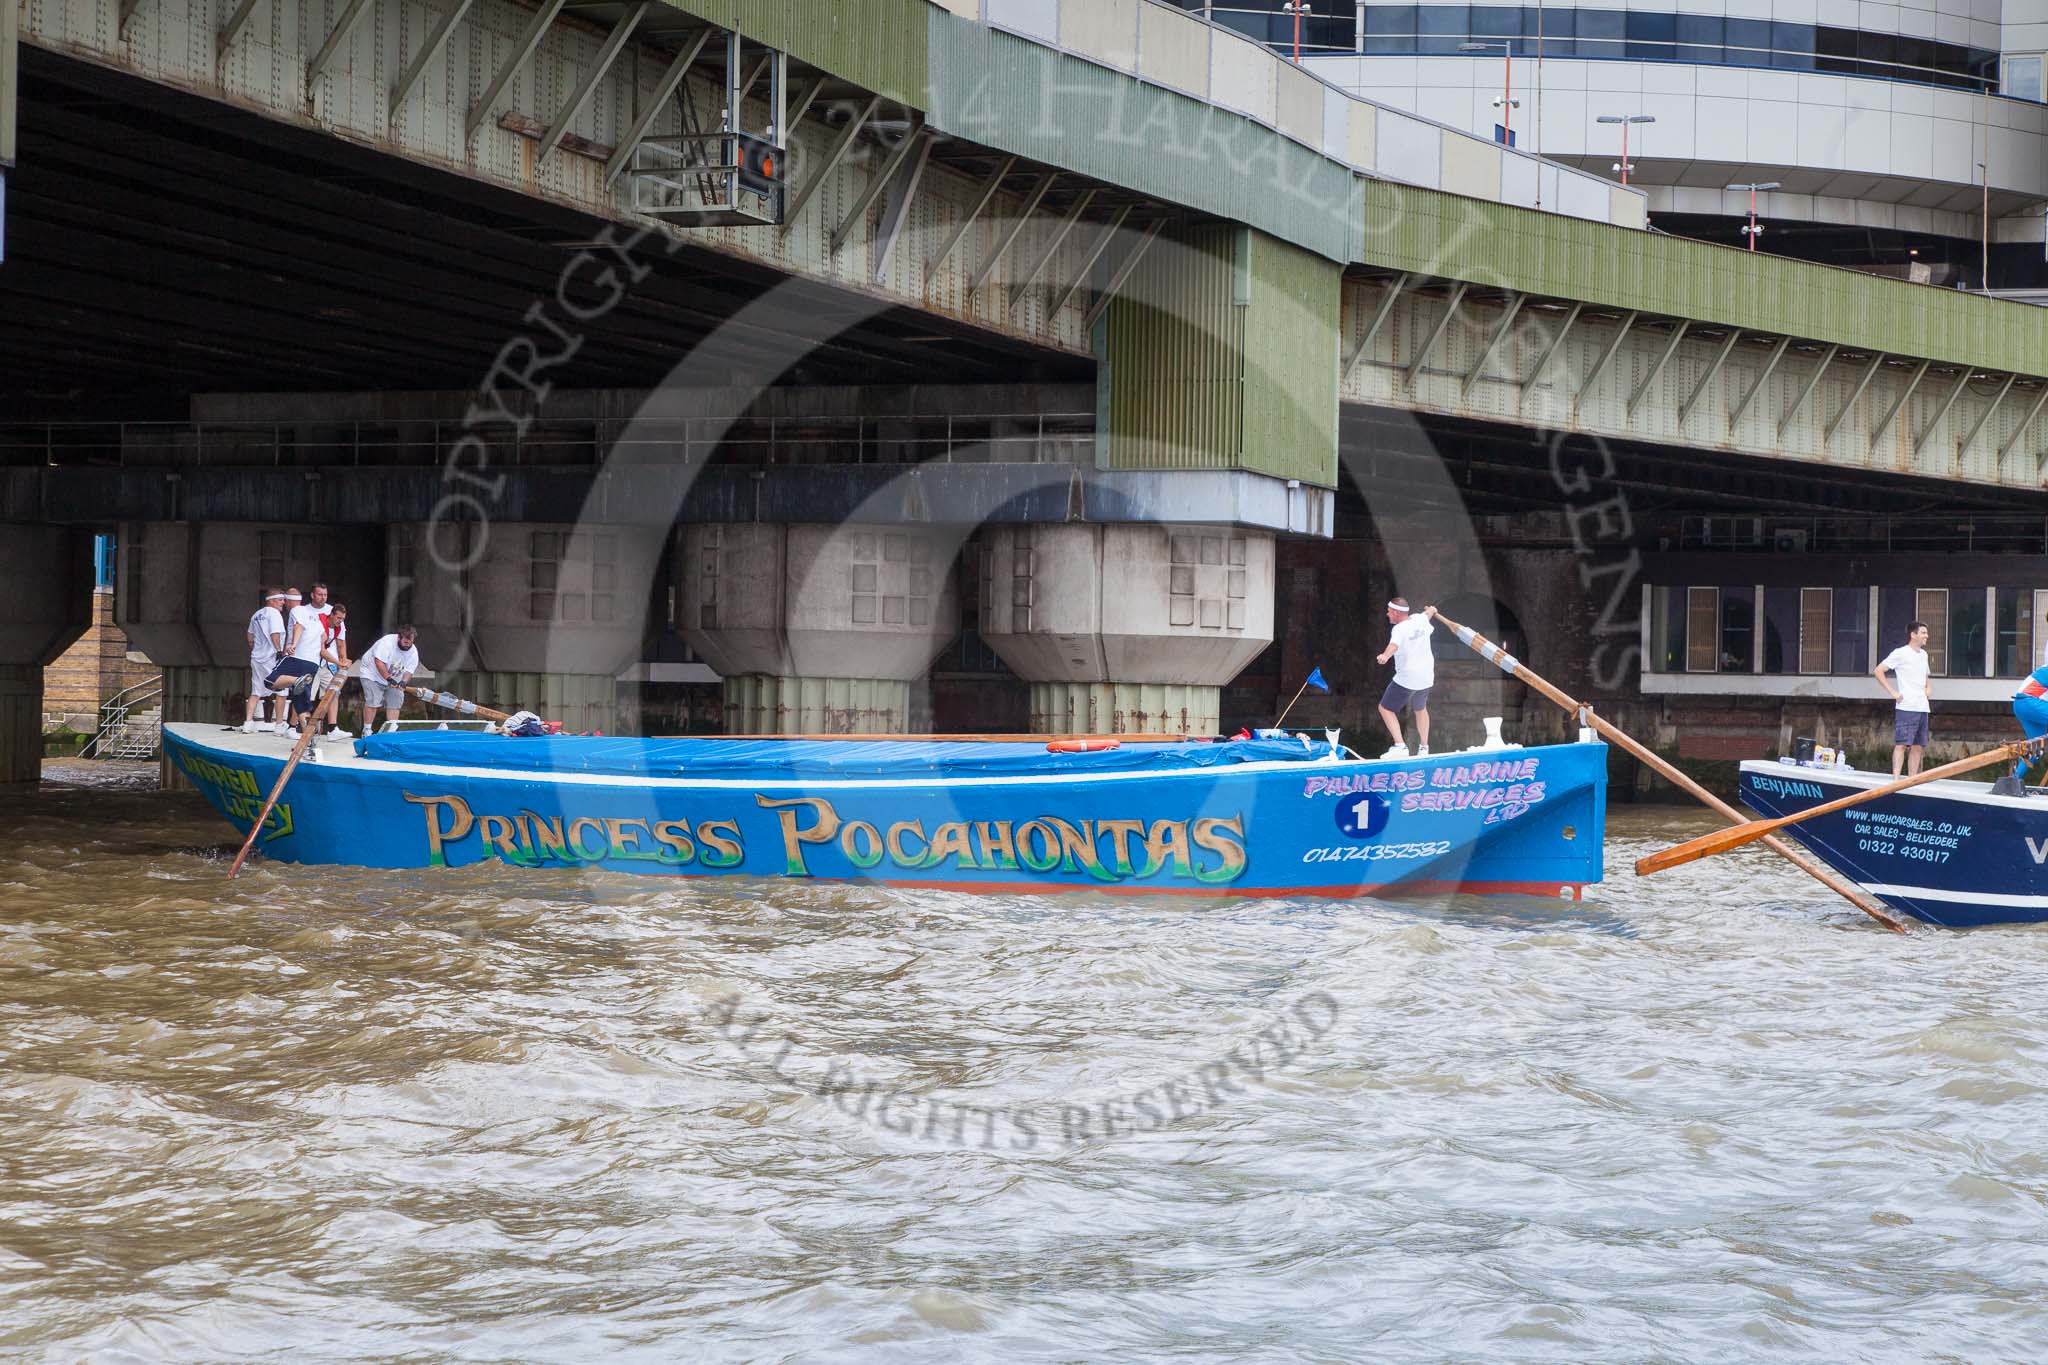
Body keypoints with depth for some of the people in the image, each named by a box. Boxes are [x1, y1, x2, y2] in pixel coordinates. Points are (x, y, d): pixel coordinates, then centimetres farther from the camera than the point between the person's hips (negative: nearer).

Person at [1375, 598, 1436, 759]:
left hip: (1406, 679, -8)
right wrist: (1431, 611, 55)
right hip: (1426, 677, 8)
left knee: (1385, 708, 1)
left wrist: (1385, 656, -62)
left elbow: (1394, 644, -42)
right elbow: (1428, 614, 31)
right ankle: (1424, 747, 34)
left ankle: (1400, 746, -14)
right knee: (1420, 709, 29)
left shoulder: (1400, 629, -19)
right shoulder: (1421, 619, 4)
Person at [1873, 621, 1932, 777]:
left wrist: (1927, 688, 15)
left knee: (1918, 746, 6)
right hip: (1906, 707, -8)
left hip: (1922, 707, 8)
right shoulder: (1900, 653, -6)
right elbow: (1877, 671, -9)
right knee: (1902, 743, -12)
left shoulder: (1923, 654, 17)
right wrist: (1892, 692, -12)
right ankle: (1895, 779, -16)